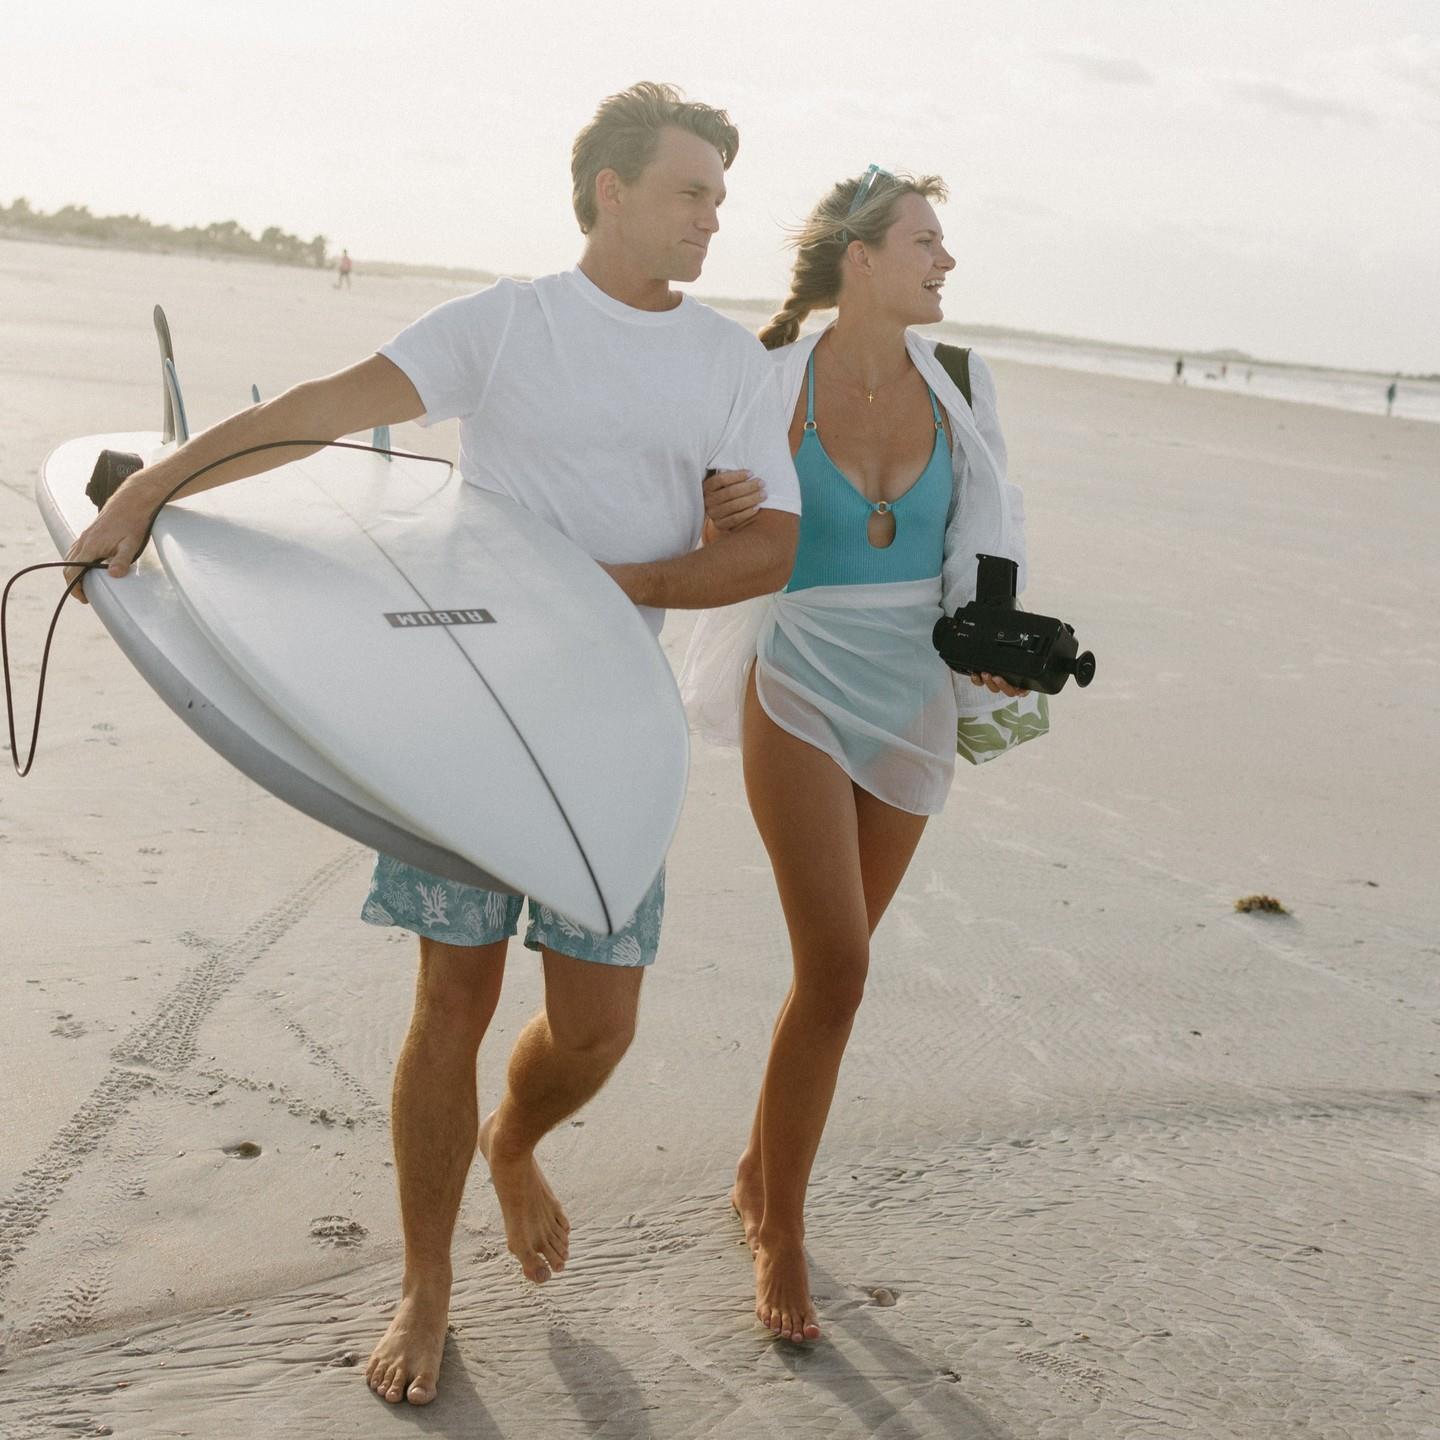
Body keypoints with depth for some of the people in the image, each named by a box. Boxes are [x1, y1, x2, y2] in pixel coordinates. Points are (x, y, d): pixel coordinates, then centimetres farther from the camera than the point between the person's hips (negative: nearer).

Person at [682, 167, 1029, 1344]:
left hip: (913, 704, 4)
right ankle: (782, 1237, 5)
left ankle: (761, 1175, 33)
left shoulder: (954, 387, 1)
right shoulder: (774, 387, -9)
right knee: (837, 968, -12)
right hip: (801, 688, -4)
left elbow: (985, 538, 9)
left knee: (835, 962, 13)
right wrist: (718, 523, -25)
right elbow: (727, 550, -2)